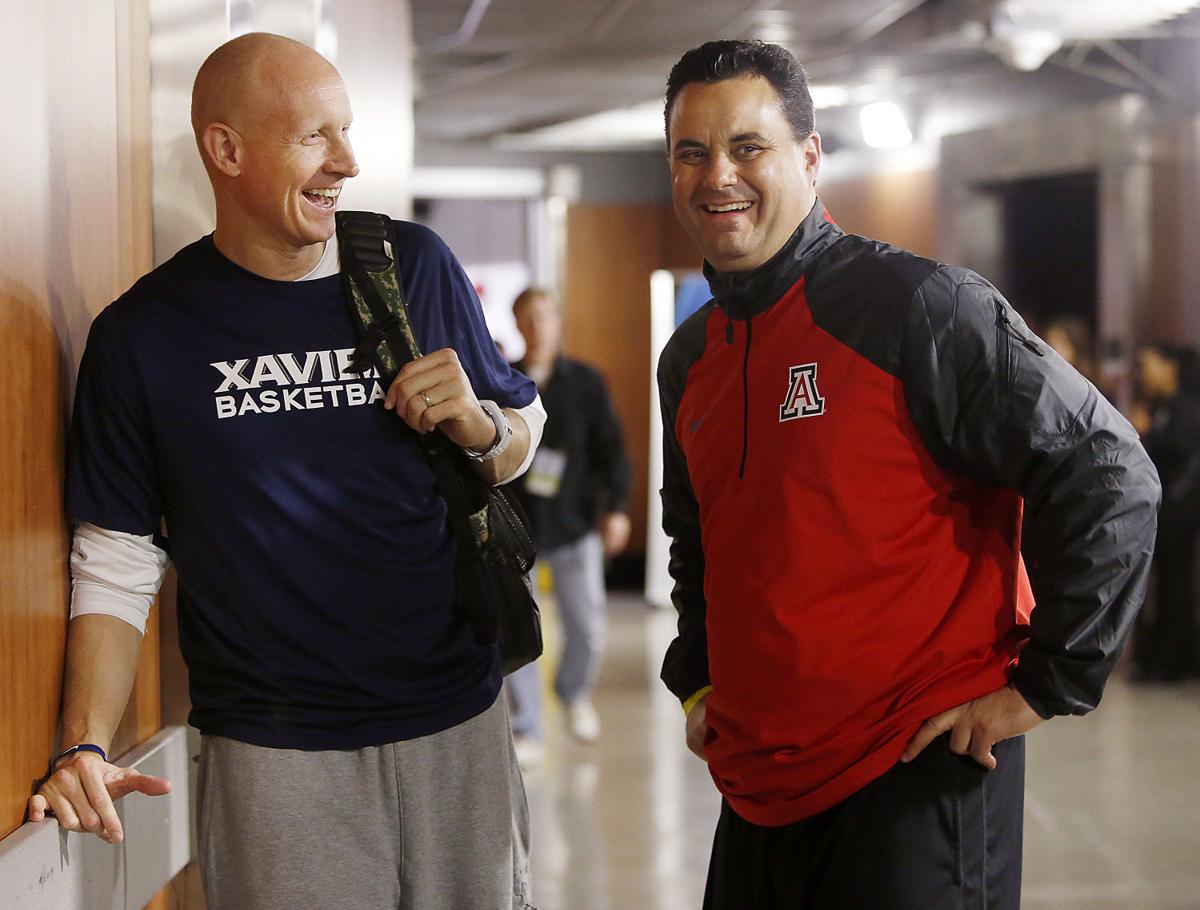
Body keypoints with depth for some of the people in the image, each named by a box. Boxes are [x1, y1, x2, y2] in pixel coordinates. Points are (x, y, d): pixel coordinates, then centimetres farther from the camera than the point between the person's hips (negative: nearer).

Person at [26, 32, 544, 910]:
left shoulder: (417, 268, 3)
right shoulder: (142, 334, -4)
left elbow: (523, 435, 14)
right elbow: (116, 564, -2)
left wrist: (478, 425, -9)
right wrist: (85, 746, -14)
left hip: (459, 725, 3)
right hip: (276, 760, -3)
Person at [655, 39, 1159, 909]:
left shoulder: (918, 306, -13)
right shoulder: (689, 358, 10)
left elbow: (1108, 478, -16)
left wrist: (1045, 684, -14)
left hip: (917, 783, -7)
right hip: (756, 792, 7)